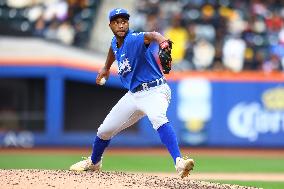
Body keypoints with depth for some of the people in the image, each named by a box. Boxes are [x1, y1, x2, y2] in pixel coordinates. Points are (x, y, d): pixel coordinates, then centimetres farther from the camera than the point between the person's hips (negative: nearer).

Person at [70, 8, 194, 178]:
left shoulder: (133, 39, -21)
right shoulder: (115, 42, 3)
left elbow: (151, 36, -44)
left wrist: (163, 43, -66)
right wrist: (106, 68, 43)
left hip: (154, 91, -8)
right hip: (134, 94, 8)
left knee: (158, 118, -40)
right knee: (104, 130, 16)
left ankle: (179, 162, -54)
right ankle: (93, 163, 45)